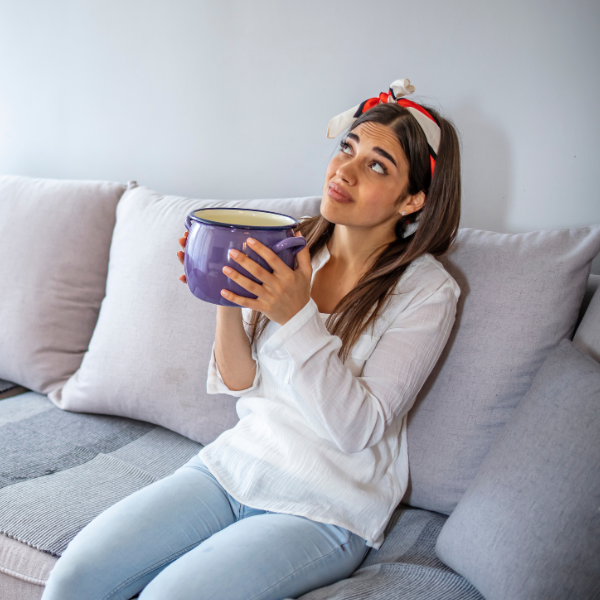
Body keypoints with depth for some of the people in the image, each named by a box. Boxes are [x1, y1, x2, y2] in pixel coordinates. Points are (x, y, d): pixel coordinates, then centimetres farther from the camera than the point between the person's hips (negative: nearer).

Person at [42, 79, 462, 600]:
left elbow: (357, 428, -17)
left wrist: (298, 317, -27)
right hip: (235, 464, 4)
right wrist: (228, 301, -16)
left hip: (325, 511, -3)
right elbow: (241, 385, 3)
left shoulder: (428, 293, -12)